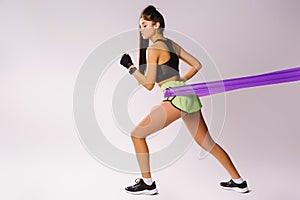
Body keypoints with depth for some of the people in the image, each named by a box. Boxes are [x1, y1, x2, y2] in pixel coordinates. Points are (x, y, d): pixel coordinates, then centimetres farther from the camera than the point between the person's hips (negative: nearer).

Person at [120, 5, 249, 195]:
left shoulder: (153, 49, -7)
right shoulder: (173, 44, 17)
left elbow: (149, 84, -9)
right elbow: (197, 65, 22)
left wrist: (130, 66, -1)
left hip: (176, 98, -9)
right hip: (189, 96, 9)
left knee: (137, 134, 3)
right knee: (208, 143, 19)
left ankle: (147, 183, 8)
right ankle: (239, 181, 26)